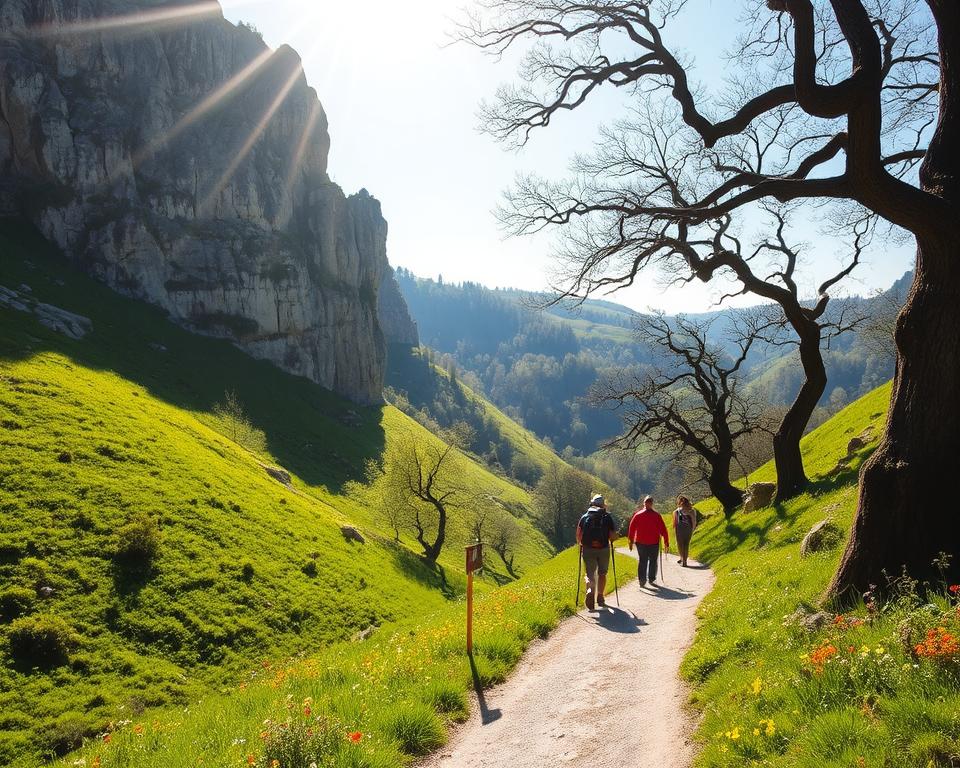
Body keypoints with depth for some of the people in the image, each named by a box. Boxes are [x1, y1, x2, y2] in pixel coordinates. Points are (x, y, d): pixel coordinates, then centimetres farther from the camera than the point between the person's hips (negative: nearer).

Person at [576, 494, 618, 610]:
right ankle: (600, 597, 22)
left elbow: (578, 534, -4)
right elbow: (613, 536, -5)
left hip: (588, 550, 0)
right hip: (603, 549, 0)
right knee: (602, 574, 19)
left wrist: (580, 544, 14)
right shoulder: (607, 517, 0)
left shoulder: (585, 517, 3)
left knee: (590, 574, 6)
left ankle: (590, 591, -22)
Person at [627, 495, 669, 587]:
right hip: (654, 543, -1)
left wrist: (631, 541, 9)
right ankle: (652, 579, 15)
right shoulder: (656, 515, -8)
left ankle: (642, 580, 5)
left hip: (640, 542, 2)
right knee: (653, 561, 12)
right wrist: (666, 542, -1)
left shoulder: (638, 514, -2)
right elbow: (663, 530, -7)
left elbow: (631, 528, 1)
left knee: (642, 561, 11)